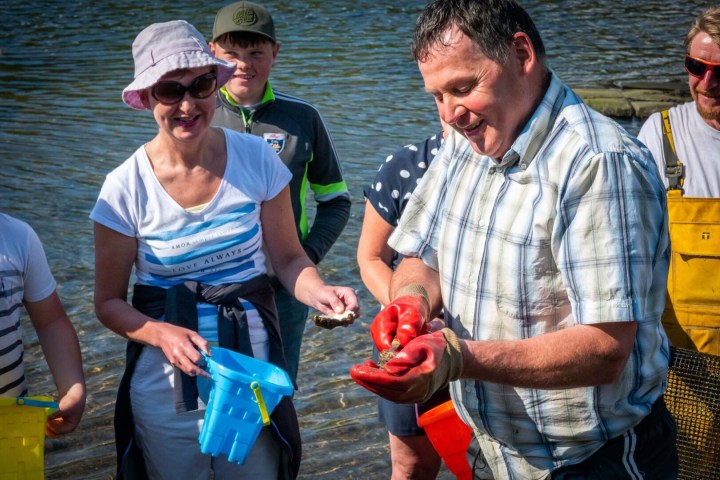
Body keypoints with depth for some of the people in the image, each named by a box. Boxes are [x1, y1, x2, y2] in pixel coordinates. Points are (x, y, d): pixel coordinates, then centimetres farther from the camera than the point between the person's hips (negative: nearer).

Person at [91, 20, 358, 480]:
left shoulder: (256, 158, -9)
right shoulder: (126, 187, -12)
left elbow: (288, 257, 0)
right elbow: (110, 301, -4)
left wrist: (319, 292, -21)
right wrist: (162, 334, -23)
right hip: (166, 385, -1)